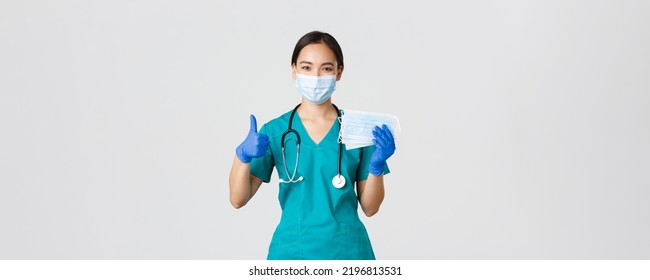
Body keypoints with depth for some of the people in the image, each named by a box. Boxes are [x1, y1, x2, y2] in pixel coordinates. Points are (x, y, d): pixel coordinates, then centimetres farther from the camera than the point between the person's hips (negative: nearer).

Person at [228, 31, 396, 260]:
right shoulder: (275, 131, -1)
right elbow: (238, 199, -3)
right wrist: (243, 156, -19)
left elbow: (370, 208, 1)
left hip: (347, 250, 0)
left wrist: (377, 165, -16)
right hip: (291, 249, 0)